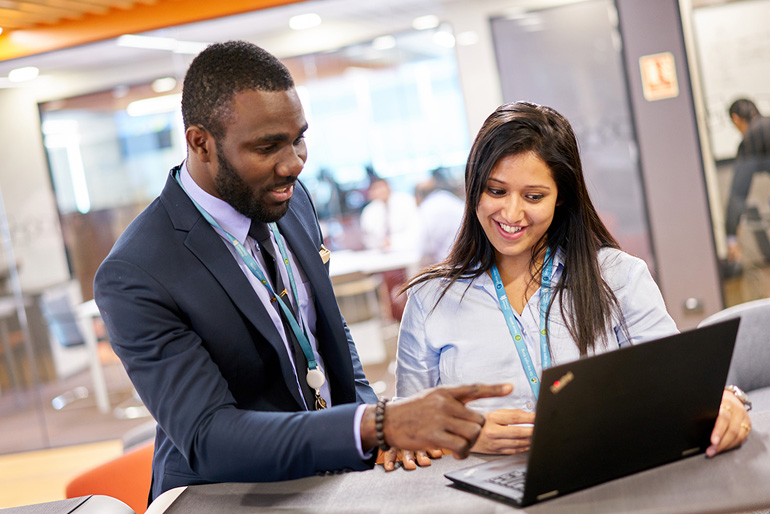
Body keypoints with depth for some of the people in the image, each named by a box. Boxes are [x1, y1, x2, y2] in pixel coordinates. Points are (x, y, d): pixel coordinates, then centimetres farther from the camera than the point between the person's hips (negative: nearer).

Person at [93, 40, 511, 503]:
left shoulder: (292, 200, 0)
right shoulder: (135, 277, -20)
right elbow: (207, 439, -26)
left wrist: (378, 418, -3)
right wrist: (377, 426, -36)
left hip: (334, 478, 6)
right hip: (228, 498, -6)